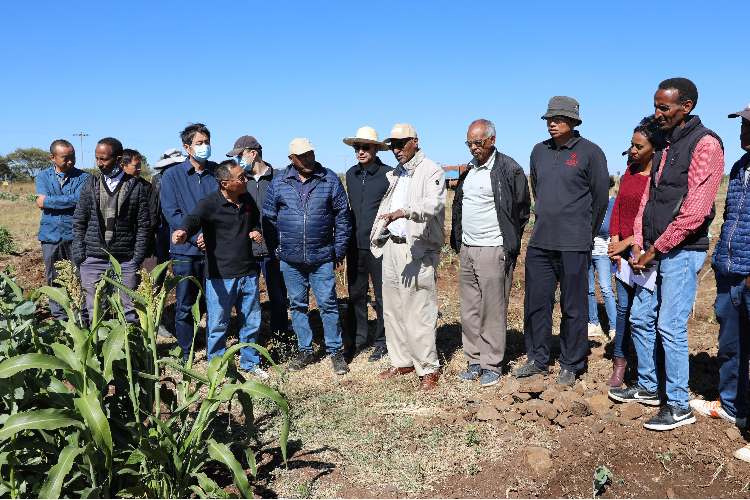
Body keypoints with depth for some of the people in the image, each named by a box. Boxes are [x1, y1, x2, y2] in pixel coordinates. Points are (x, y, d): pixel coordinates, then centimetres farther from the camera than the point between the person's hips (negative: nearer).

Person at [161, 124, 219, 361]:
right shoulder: (172, 175, 3)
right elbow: (171, 213, -3)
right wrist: (196, 236, -14)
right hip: (185, 250, -1)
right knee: (184, 306, 5)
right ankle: (186, 354, 17)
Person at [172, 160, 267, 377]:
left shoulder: (247, 200, 7)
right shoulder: (210, 203, -13)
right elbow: (194, 219, -31)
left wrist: (256, 232, 2)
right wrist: (183, 232, -53)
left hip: (248, 274, 6)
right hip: (220, 276, -6)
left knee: (251, 321, 16)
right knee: (218, 324, 4)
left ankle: (250, 362, 35)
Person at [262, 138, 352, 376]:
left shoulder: (330, 180, 0)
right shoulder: (279, 183, 3)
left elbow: (342, 216, 3)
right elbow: (269, 218, 9)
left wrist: (339, 250, 1)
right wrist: (275, 251, 6)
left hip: (322, 258, -2)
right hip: (290, 259, 2)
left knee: (328, 304, 1)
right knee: (297, 305, 11)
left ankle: (335, 351, 15)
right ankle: (305, 351, 24)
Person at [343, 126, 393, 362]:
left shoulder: (389, 174, -7)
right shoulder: (351, 175, 10)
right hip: (355, 245, 5)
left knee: (382, 296, 4)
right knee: (355, 294, 12)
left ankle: (382, 342, 19)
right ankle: (358, 339, 26)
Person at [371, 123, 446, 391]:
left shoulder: (432, 171, -6)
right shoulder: (394, 175, 20)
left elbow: (434, 204, -25)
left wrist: (404, 212, -40)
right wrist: (380, 238, 21)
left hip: (418, 250, -8)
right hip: (392, 247, 8)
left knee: (420, 313, -7)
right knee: (392, 309, 12)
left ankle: (429, 369, 4)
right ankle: (402, 361, 26)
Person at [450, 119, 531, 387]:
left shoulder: (508, 169, -8)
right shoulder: (469, 170, 14)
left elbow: (522, 208, -4)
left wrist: (509, 241, -1)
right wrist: (457, 240, 15)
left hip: (493, 251, -7)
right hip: (467, 249, 7)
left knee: (493, 311, -1)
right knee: (469, 311, 11)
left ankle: (492, 365, 10)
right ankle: (474, 362, 21)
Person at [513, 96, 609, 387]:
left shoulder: (590, 152, -3)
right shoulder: (539, 151, 11)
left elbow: (600, 197, 1)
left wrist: (585, 234, 7)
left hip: (573, 246, -5)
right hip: (539, 242, 5)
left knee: (573, 308, 3)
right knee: (536, 303, 10)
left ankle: (571, 366, 16)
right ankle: (537, 359, 24)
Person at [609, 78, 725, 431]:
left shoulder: (705, 144, -12)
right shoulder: (665, 147, 15)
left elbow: (694, 211, -19)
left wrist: (655, 249, -15)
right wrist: (638, 244, 4)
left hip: (682, 252, -8)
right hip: (653, 251, 8)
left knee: (670, 327, -5)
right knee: (640, 319, 13)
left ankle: (679, 407, 8)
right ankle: (647, 387, 29)